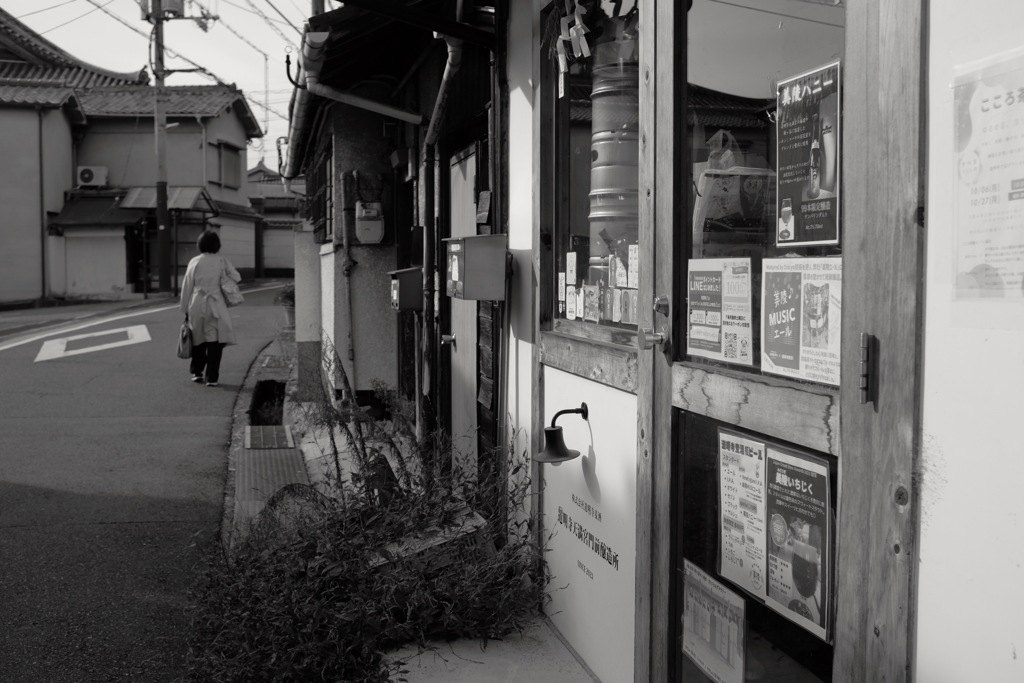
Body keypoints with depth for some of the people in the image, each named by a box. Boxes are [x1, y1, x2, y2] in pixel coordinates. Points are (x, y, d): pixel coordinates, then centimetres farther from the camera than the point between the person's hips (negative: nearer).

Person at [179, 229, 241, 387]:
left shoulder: (194, 262, 0)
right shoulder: (222, 261, -2)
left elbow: (186, 287, 3)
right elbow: (237, 278, 2)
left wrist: (185, 309, 10)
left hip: (197, 306, 2)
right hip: (215, 306, -1)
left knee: (198, 340, 16)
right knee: (214, 341, 2)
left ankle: (197, 372, 23)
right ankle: (212, 377, -1)